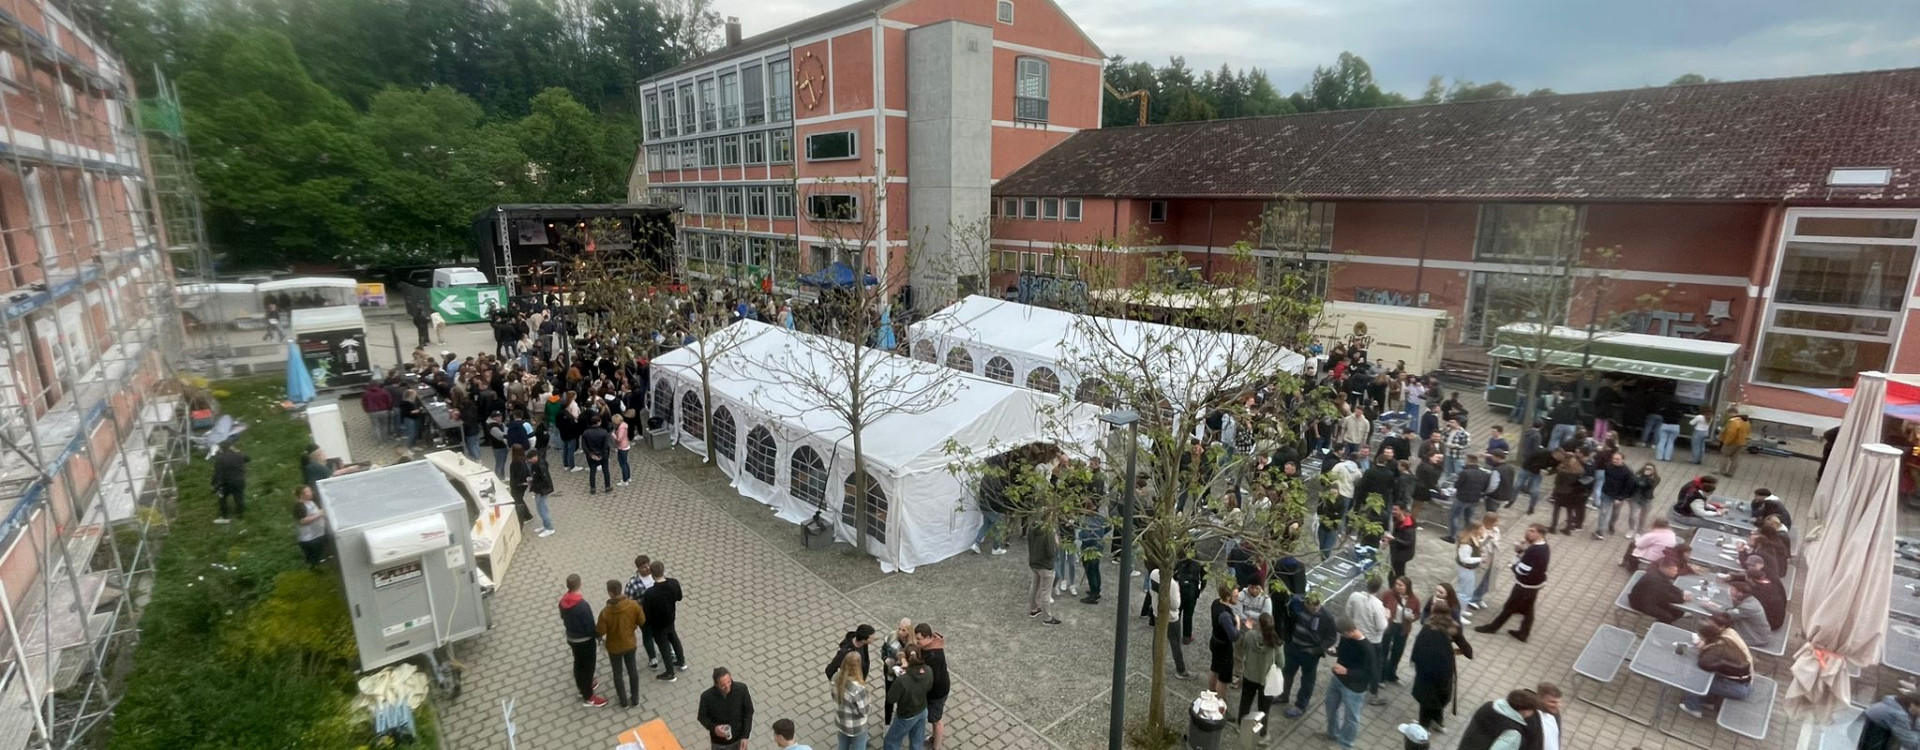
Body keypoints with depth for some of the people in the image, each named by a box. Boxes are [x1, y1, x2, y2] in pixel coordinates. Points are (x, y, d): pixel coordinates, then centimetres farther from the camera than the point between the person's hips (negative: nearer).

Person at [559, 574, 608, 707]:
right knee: (587, 666, 7)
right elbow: (590, 626, -23)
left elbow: (563, 619, 8)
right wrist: (598, 636, -5)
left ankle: (582, 687, 44)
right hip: (585, 640, -7)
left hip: (571, 638, 7)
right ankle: (588, 698, 17)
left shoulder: (563, 601, -9)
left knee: (578, 663, 25)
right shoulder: (583, 605, -32)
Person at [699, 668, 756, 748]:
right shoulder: (707, 696, -27)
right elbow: (702, 717, -9)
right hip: (719, 741, -1)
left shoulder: (741, 688, -25)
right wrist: (713, 728, -26)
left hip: (739, 737, 1)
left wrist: (745, 736, -14)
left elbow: (749, 712, -11)